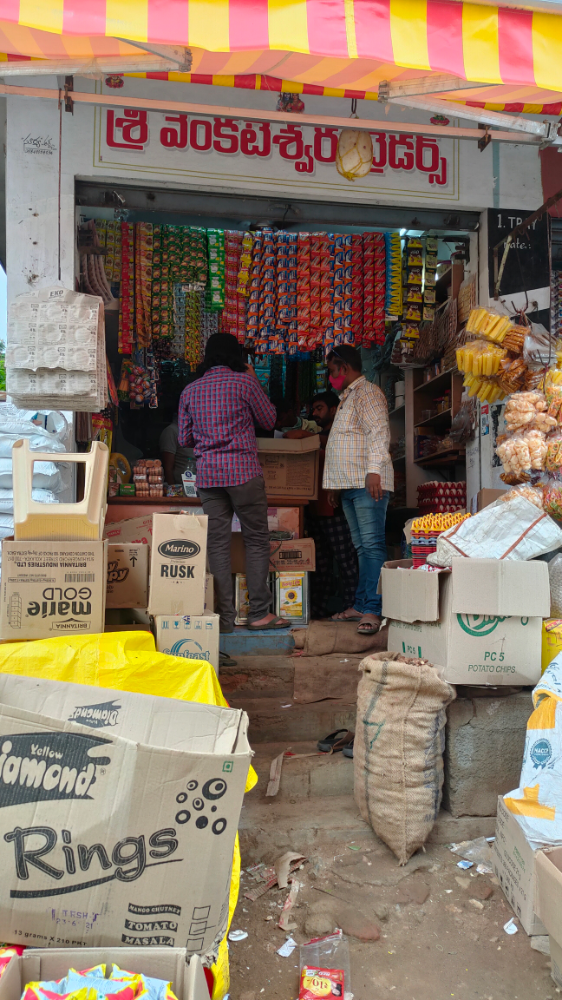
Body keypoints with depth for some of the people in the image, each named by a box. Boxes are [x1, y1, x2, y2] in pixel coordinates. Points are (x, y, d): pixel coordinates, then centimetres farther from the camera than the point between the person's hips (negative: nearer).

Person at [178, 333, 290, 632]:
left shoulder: (190, 391, 11)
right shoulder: (244, 382, -1)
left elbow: (184, 439, 13)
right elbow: (269, 421, 9)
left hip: (207, 475, 4)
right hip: (243, 472, -4)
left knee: (217, 545, 5)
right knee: (257, 540, 5)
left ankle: (225, 618, 5)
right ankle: (259, 613, 5)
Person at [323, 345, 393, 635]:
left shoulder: (368, 392, -3)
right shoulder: (346, 398, 27)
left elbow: (379, 432, -16)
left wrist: (374, 470, -26)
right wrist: (335, 485, 26)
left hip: (367, 484, -10)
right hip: (349, 485, 10)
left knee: (372, 545, -12)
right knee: (362, 547, 10)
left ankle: (372, 610, -15)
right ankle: (360, 605, 13)